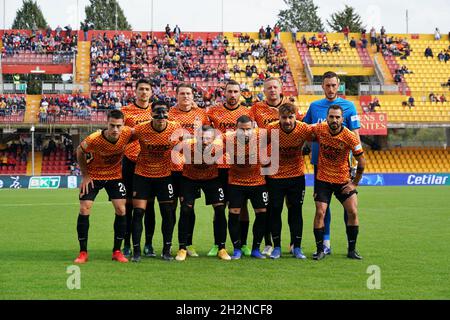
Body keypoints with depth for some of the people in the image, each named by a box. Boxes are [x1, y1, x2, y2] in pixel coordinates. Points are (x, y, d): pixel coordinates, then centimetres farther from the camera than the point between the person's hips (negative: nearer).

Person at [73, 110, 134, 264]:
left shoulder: (127, 134, -25)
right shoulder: (94, 139, -30)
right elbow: (79, 152, -10)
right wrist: (85, 175, -8)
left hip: (115, 175, 2)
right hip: (93, 176, -2)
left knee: (121, 210, -7)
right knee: (84, 209, -10)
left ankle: (117, 251, 6)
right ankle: (83, 252, 0)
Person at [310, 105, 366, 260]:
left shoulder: (350, 137, -16)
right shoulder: (319, 129, -12)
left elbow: (361, 162, -7)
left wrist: (354, 183, -5)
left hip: (343, 180, 0)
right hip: (323, 179, 1)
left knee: (353, 212, -7)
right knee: (320, 213, -8)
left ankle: (352, 250, 7)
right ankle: (320, 250, 4)